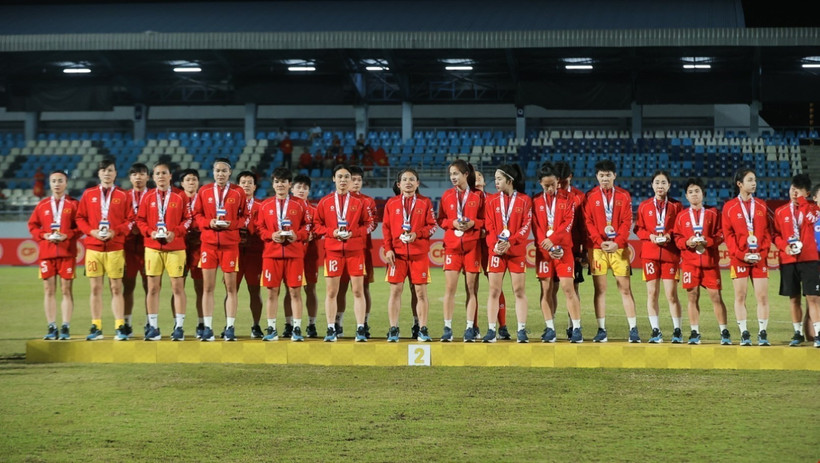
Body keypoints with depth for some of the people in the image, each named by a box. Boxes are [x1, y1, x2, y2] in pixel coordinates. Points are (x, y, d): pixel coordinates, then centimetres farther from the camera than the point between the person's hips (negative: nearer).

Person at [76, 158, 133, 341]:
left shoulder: (122, 196, 5)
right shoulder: (88, 194, 10)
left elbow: (130, 220, 2)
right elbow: (80, 218, 9)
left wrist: (115, 232, -12)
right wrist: (92, 231, -8)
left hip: (115, 247, -1)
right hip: (93, 247, 2)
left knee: (116, 288, -1)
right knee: (95, 288, 2)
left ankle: (120, 327, -1)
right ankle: (96, 328, 6)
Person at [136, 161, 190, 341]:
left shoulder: (180, 197, 3)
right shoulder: (147, 197, 8)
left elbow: (187, 219, 2)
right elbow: (140, 220, 8)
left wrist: (175, 232, -12)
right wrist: (149, 232, -9)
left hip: (175, 247, -2)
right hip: (152, 247, 2)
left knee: (178, 287, -3)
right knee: (153, 287, 2)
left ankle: (179, 327, 2)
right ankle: (153, 328, 7)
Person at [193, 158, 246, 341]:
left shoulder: (238, 193, 2)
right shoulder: (204, 191, 6)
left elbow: (244, 217, 6)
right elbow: (197, 215, 9)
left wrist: (231, 224, -12)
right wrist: (209, 223, -10)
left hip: (230, 243, -1)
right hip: (208, 243, 1)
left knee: (231, 287, 0)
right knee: (208, 287, 1)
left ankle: (230, 327, 6)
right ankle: (207, 328, 6)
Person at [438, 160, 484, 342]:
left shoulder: (477, 196, 3)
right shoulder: (447, 196, 7)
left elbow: (485, 220, 5)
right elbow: (440, 220, 9)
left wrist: (473, 223, -13)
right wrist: (452, 223, -9)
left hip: (472, 245, -1)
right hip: (452, 244, 1)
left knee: (471, 288, 1)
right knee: (449, 287, -4)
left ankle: (470, 328, 5)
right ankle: (447, 328, 0)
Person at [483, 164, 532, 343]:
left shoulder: (524, 200, 2)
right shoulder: (492, 201, 9)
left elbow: (526, 227, -5)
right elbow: (489, 227, 3)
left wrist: (509, 242, -17)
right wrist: (494, 244, -14)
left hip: (517, 251, -2)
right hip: (496, 250, 2)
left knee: (519, 291, 0)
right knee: (494, 291, 0)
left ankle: (521, 331, 3)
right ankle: (491, 331, 2)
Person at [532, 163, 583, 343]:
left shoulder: (567, 200, 6)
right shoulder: (536, 202, 8)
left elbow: (568, 224, -5)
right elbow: (536, 227, 2)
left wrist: (553, 239, -18)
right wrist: (546, 245, -12)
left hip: (564, 249, -2)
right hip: (543, 251, 2)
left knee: (568, 287, -8)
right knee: (546, 289, 2)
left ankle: (576, 328, -7)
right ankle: (549, 329, 6)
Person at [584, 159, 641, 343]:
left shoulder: (624, 196, 7)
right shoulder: (590, 197, 6)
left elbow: (627, 222, 1)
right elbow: (588, 223, 1)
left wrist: (617, 242, -12)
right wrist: (600, 242, -12)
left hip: (619, 247, 0)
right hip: (597, 247, 0)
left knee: (625, 288, -1)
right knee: (599, 288, 1)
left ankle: (633, 329, 0)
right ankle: (601, 330, 5)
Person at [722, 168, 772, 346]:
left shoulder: (761, 206, 9)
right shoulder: (729, 207, 2)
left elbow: (767, 232, 7)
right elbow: (728, 234, -1)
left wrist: (762, 252, -7)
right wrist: (741, 254, -11)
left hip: (759, 257, 2)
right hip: (739, 258, -2)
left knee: (762, 296, -2)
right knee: (740, 296, -1)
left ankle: (762, 334, 2)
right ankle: (744, 334, 4)